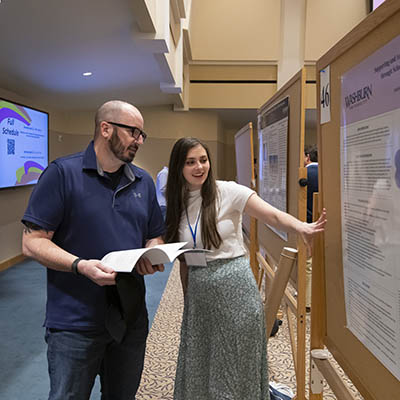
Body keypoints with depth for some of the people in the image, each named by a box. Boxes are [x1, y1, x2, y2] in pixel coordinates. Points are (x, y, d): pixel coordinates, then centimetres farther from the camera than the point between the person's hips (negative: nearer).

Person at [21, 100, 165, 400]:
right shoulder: (62, 173, -9)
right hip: (75, 323, -5)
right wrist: (81, 265, -26)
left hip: (131, 319, 6)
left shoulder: (144, 182, 9)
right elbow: (33, 242, -12)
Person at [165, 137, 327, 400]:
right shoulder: (177, 204, 5)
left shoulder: (228, 192, -8)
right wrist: (187, 296, 12)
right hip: (199, 292, 4)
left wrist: (301, 227, -40)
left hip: (235, 287, -4)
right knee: (199, 366, 12)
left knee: (236, 368, 7)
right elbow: (184, 259, 11)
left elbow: (274, 216, -20)